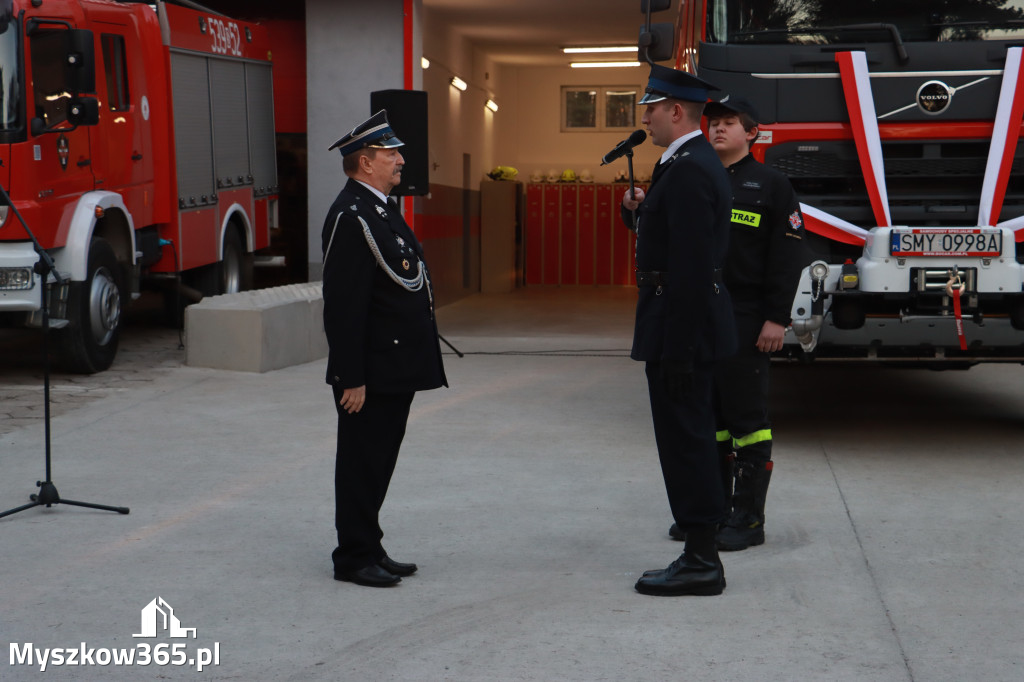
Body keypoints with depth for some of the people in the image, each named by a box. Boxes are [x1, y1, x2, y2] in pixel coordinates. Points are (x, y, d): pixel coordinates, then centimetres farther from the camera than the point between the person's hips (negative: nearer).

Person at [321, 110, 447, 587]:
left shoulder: (381, 210, 15)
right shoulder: (351, 217, -17)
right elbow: (343, 306, -21)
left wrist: (417, 361, 21)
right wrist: (351, 378, -22)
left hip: (396, 369, 10)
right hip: (371, 373, -10)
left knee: (379, 461, 16)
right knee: (361, 464, 1)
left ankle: (369, 550, 25)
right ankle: (354, 557, 11)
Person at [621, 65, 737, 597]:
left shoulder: (688, 170, -18)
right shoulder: (696, 162, 15)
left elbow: (689, 267, -23)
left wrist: (676, 349, -23)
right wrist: (638, 210, 4)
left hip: (681, 327, -11)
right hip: (687, 327, 11)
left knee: (684, 437, -4)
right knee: (690, 438, 15)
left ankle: (700, 561, 3)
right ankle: (701, 551, 23)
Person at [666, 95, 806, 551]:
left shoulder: (771, 185, -2)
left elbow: (788, 256, -8)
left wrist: (776, 319, -15)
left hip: (746, 321, -6)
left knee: (746, 416, -2)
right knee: (707, 414, 11)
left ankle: (748, 520, 4)